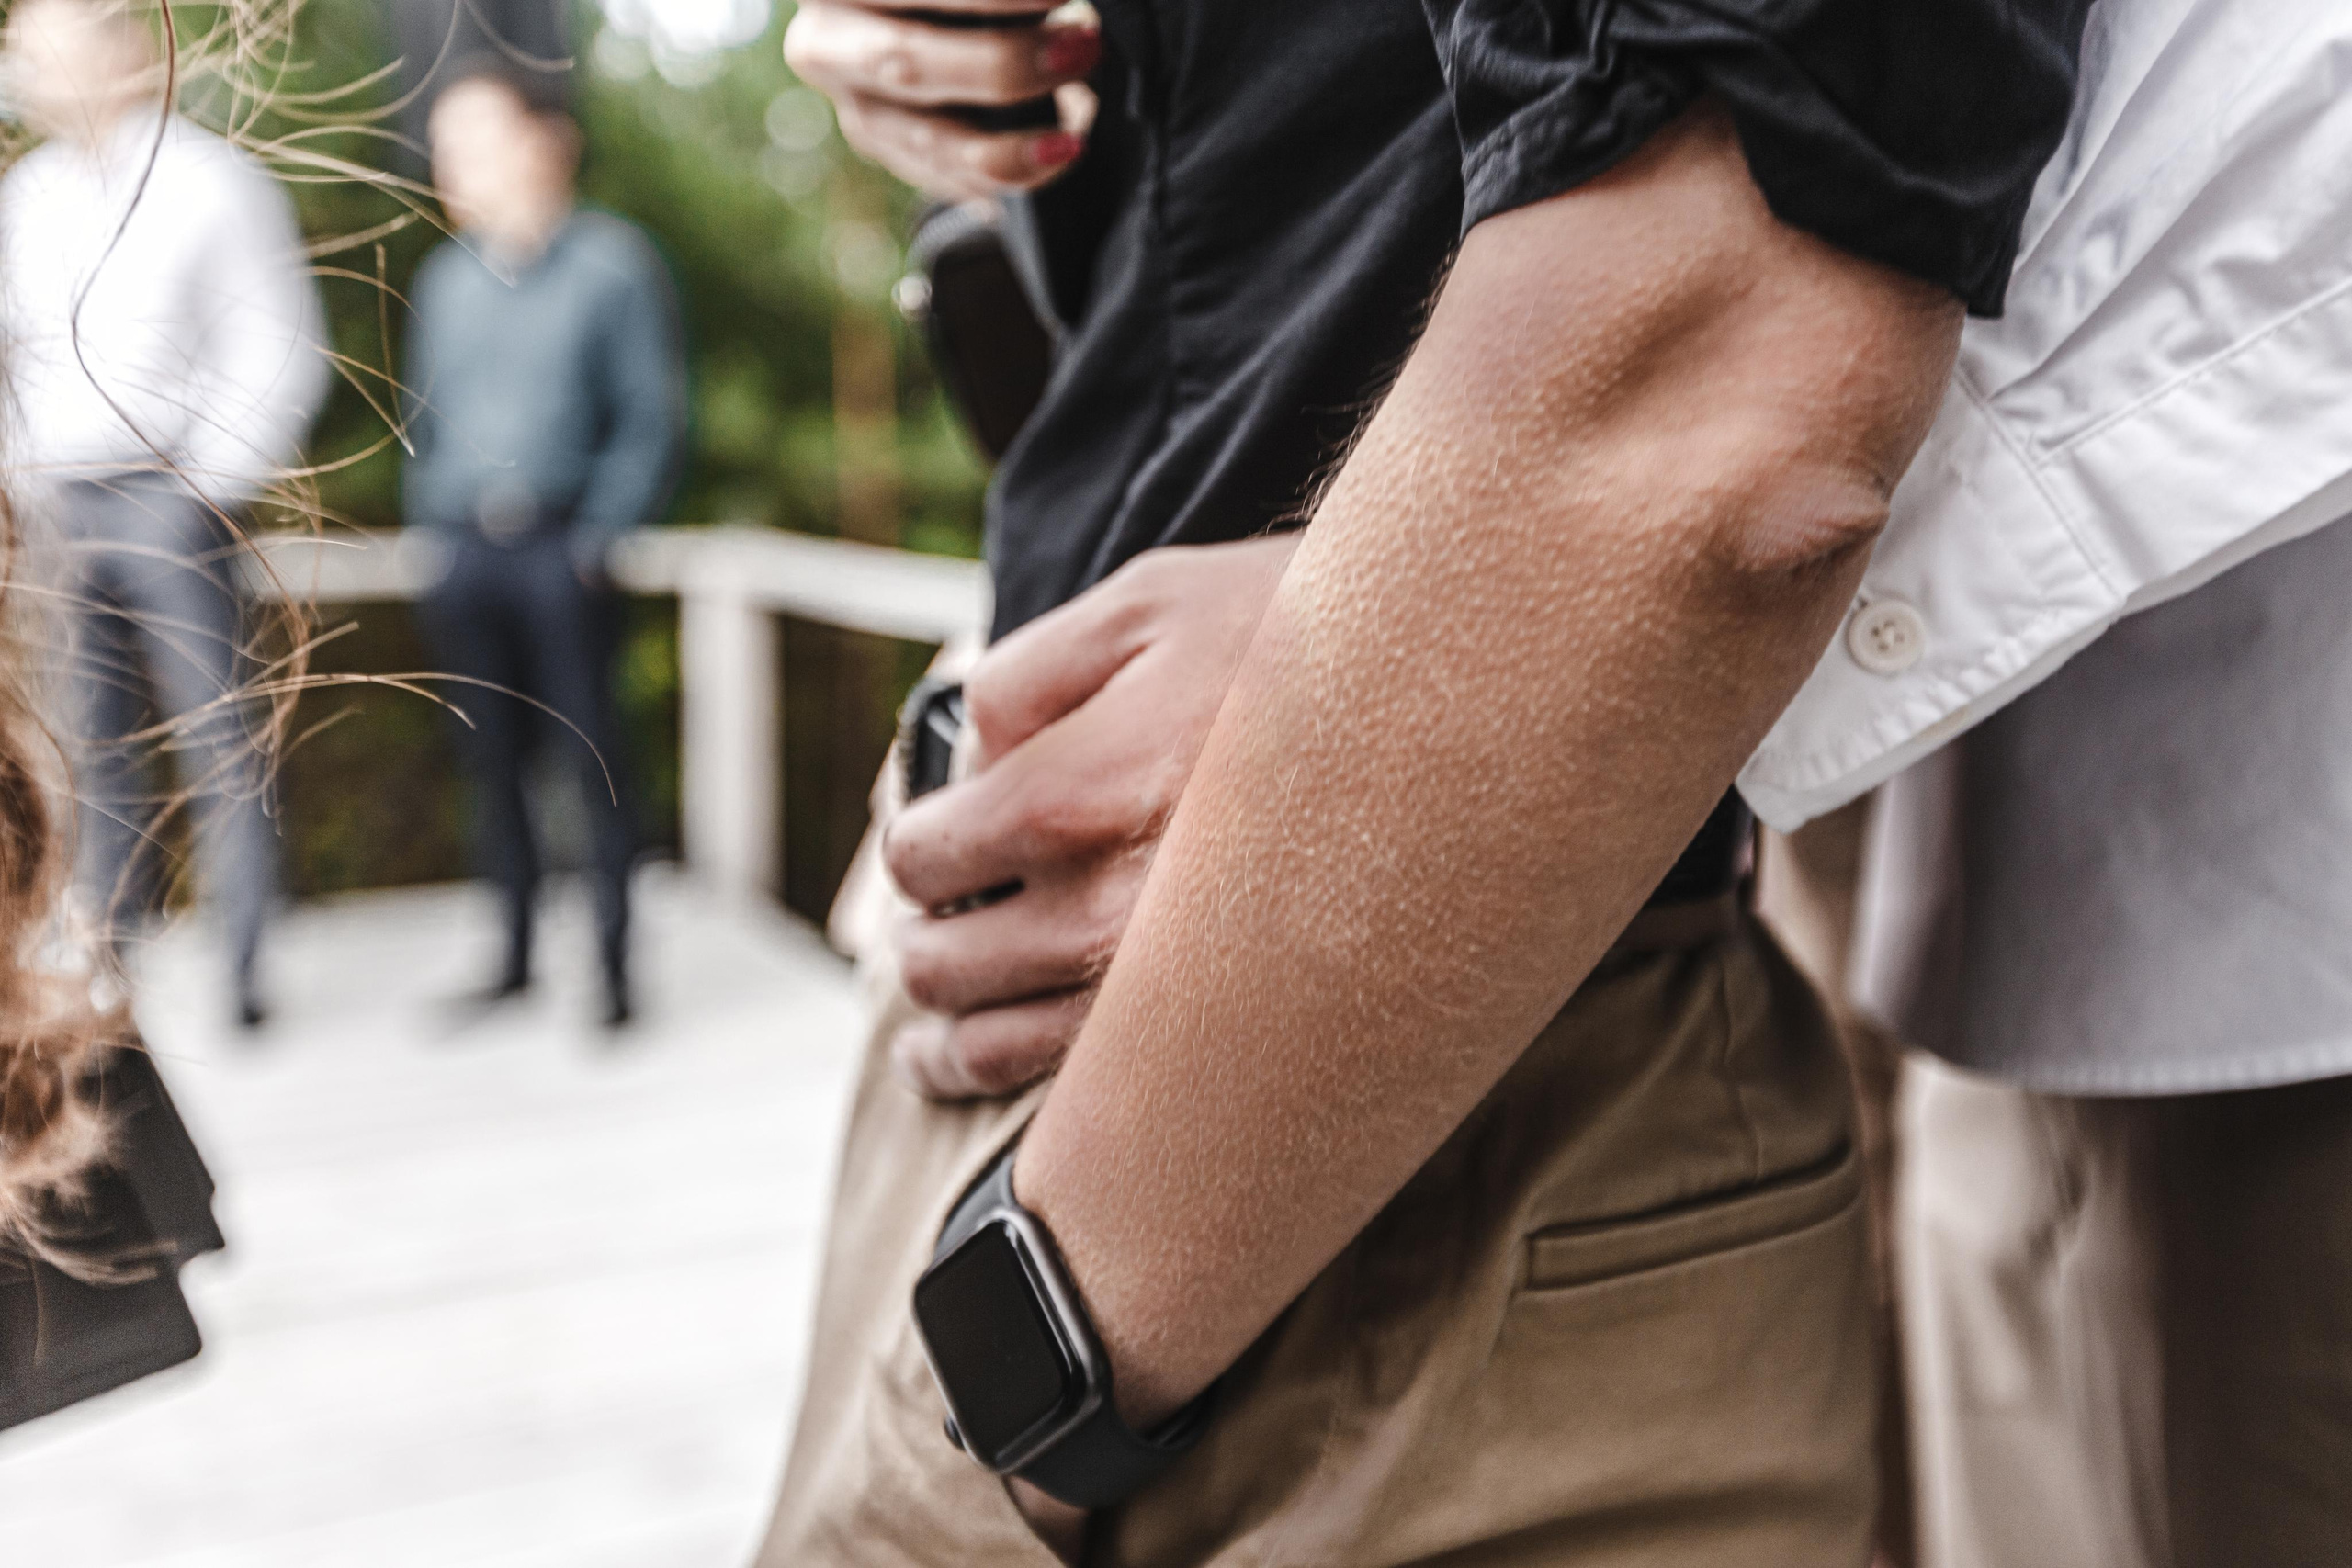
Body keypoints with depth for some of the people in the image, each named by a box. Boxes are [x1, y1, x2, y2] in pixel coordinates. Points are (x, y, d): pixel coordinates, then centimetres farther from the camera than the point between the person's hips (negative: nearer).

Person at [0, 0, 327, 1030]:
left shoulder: (214, 183, -5)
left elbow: (280, 357, -9)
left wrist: (208, 488, -12)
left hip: (166, 503, -6)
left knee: (214, 736, -4)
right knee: (93, 741, 9)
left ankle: (244, 974, 3)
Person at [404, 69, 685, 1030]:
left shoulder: (612, 264, 1)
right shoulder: (447, 277, 16)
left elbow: (651, 418, -2)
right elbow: (427, 414, 20)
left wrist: (601, 534, -10)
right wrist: (431, 527, 8)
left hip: (560, 550, -4)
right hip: (462, 556, 5)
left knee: (590, 752, -3)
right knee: (490, 759, 7)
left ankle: (613, 963, 9)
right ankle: (516, 957, 19)